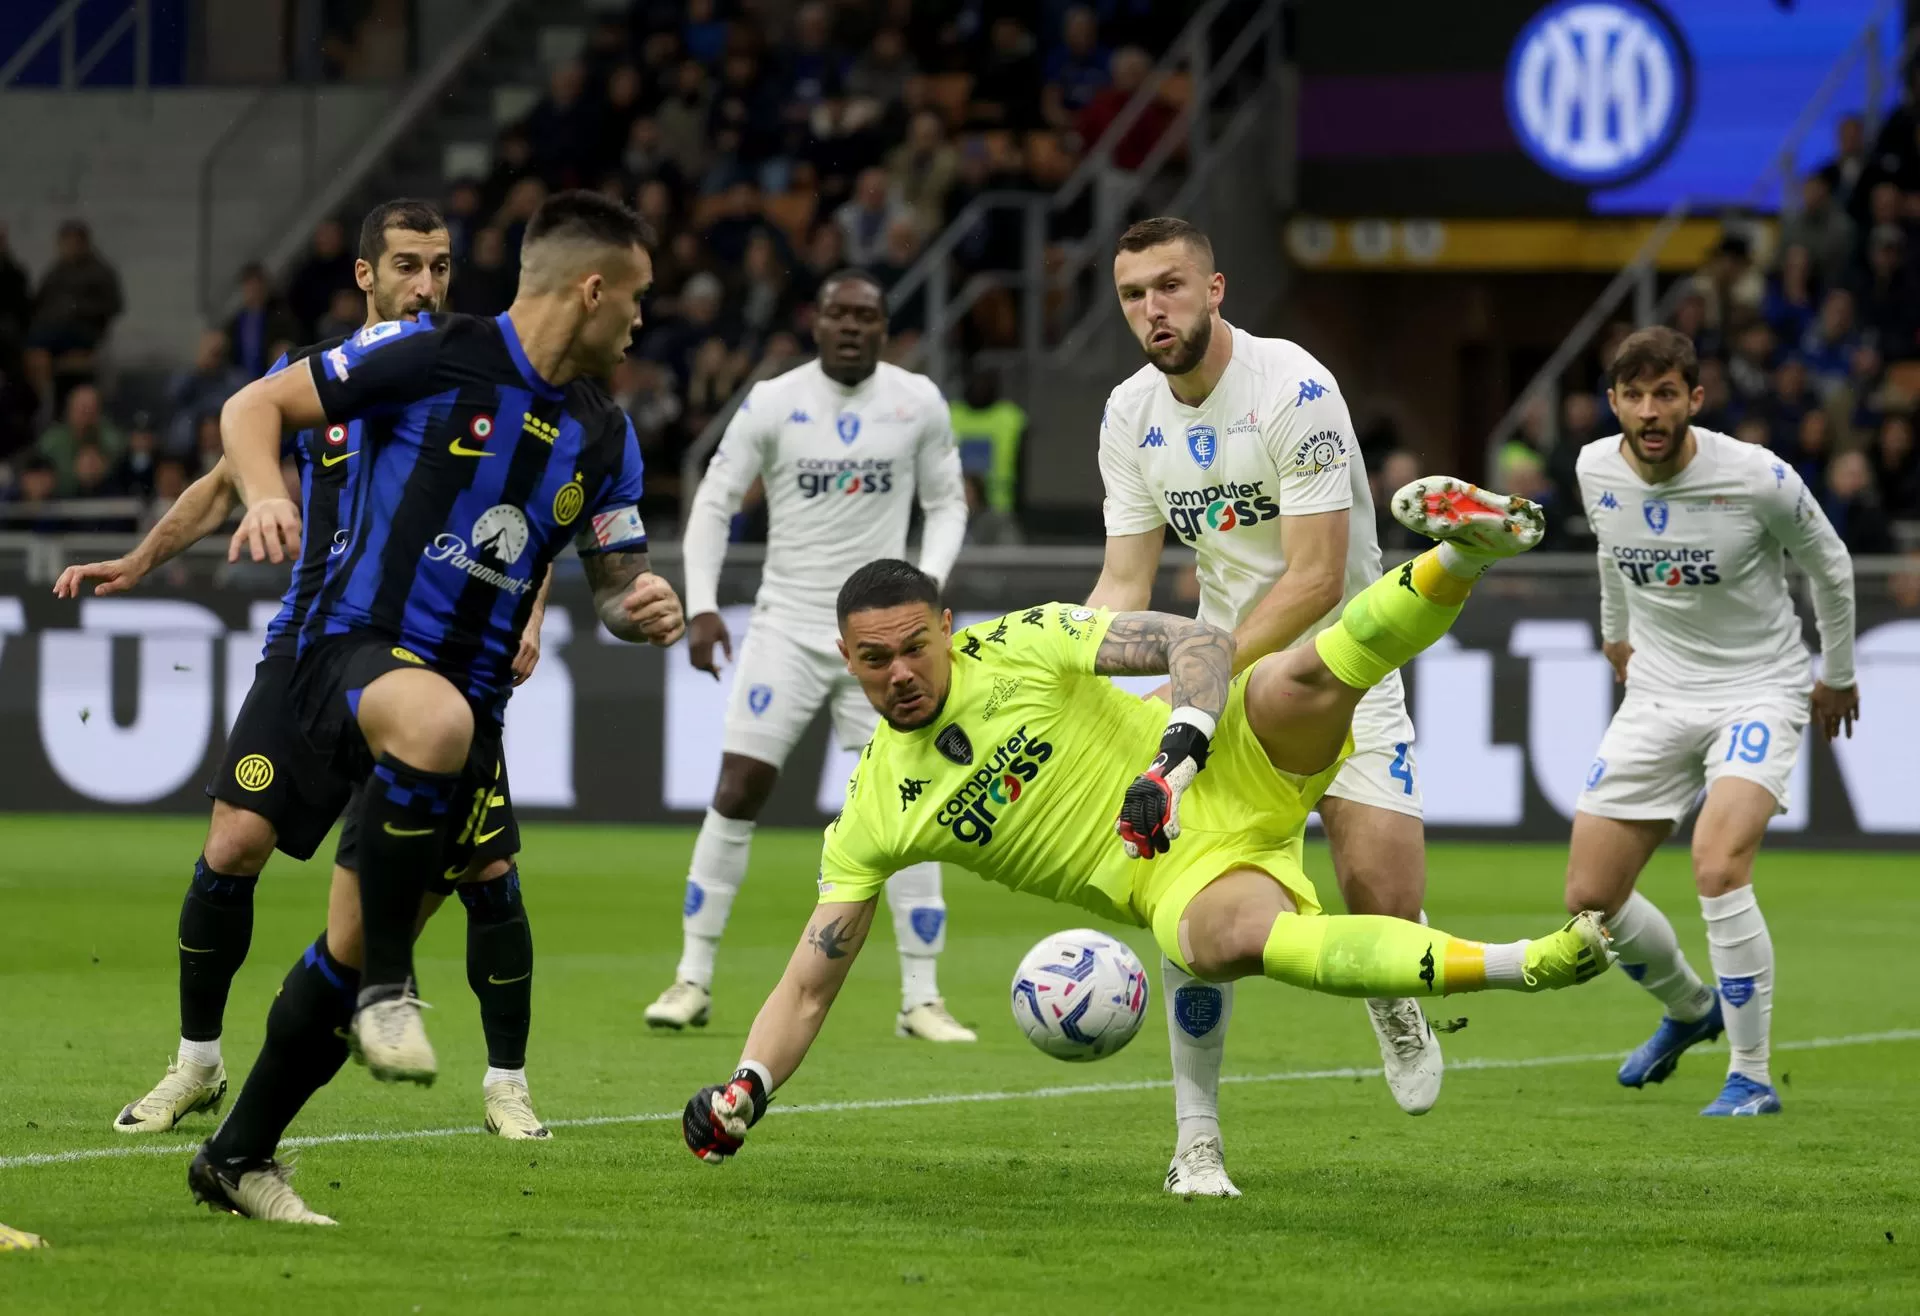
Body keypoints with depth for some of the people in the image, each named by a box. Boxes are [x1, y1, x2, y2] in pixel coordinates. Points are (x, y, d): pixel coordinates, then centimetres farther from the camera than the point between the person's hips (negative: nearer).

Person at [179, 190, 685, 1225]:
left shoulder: (602, 436, 13)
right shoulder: (429, 356, -6)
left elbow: (616, 584, 20)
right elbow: (255, 408, -2)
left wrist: (644, 608, -4)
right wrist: (265, 496, -22)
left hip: (469, 700, 6)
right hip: (356, 651, -6)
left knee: (353, 951, 7)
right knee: (434, 721, -42)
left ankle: (239, 1157, 25)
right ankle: (389, 986, -26)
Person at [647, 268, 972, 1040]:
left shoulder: (918, 402, 0)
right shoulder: (771, 403, -4)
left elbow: (946, 503, 9)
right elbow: (714, 502, -1)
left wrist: (928, 581, -9)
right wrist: (702, 606, -12)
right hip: (787, 626, -1)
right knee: (737, 793, -5)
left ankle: (921, 1001, 0)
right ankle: (693, 981, 6)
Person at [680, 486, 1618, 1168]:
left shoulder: (1022, 645, -4)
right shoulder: (872, 817, 1)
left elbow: (1200, 642, -7)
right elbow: (810, 985, 4)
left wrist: (1175, 760, -24)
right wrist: (743, 1092, -12)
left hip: (1232, 777, 0)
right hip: (1177, 880, 0)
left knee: (1298, 679, -33)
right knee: (1222, 939, -38)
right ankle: (1519, 967, -42)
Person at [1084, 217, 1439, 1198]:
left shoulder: (1294, 389, -20)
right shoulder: (1130, 416, 0)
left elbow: (1315, 577, -23)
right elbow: (1124, 582, 1)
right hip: (1222, 664, 4)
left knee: (1380, 892, -18)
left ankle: (1392, 994, 20)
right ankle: (1196, 1143, -5)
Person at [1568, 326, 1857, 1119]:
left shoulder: (1758, 479, -20)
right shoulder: (1597, 473, -6)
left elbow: (1829, 565, -1)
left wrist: (1838, 675, 11)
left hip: (1760, 689, -5)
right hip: (1658, 693, 5)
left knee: (1717, 867, -28)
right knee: (1590, 899, 0)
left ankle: (1752, 1076, -14)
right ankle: (1689, 1009, 32)